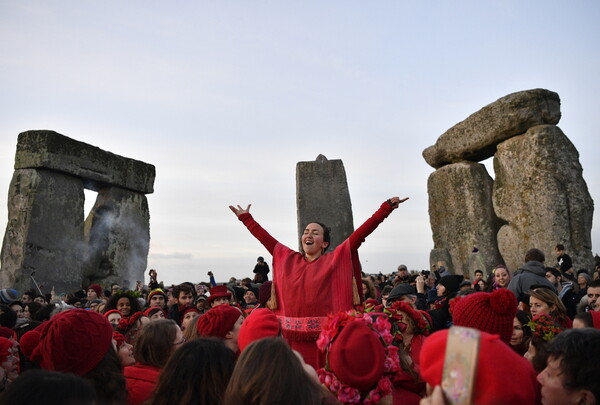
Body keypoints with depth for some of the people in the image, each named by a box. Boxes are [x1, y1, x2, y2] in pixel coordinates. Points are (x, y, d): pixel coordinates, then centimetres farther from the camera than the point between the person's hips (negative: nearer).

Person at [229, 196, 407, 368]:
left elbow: (360, 233, -2)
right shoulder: (287, 259, 13)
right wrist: (246, 217, 28)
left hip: (325, 334, -2)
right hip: (292, 335, 3)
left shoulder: (335, 259, 4)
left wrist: (387, 207, -6)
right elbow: (265, 238, 20)